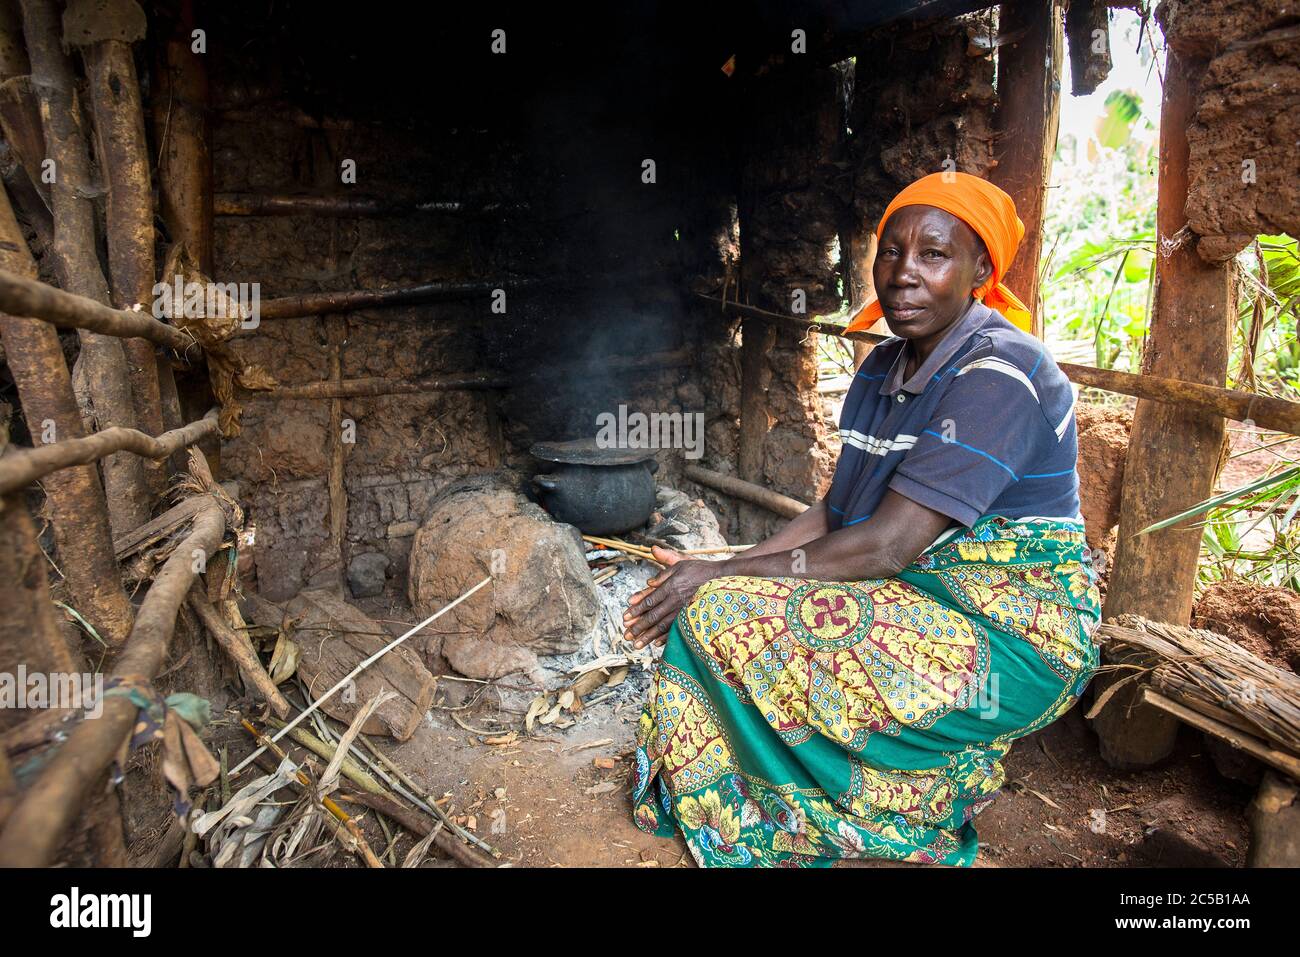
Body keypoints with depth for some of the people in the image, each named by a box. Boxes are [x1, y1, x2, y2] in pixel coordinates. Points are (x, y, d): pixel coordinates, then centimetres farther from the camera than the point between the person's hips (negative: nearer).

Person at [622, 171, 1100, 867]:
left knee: (730, 617, -20)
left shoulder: (1000, 374, -19)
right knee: (705, 609, -4)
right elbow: (834, 515, 8)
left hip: (1018, 636, -8)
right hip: (926, 596, 8)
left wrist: (722, 576, -19)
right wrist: (725, 571, -7)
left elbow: (887, 547, -25)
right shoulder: (883, 368, 9)